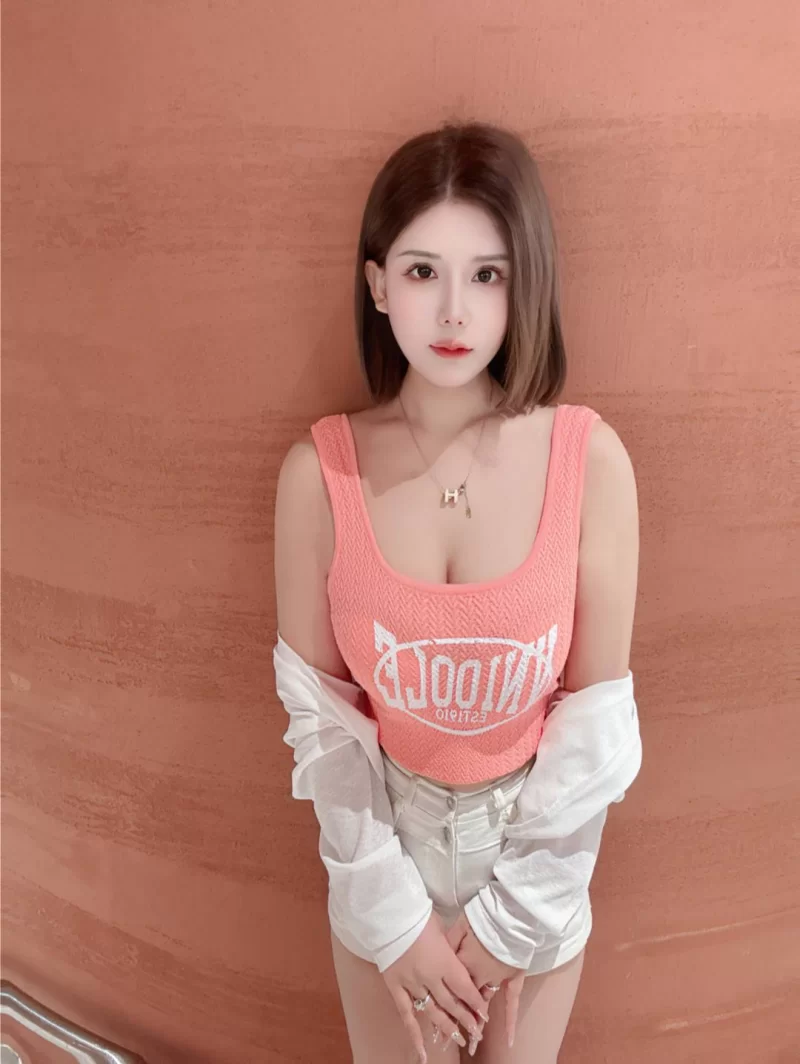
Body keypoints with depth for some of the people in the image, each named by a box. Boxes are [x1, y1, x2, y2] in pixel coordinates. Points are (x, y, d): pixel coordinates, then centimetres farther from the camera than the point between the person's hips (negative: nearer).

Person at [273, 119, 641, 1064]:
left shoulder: (591, 459, -18)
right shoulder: (318, 471, -18)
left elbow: (595, 711, -12)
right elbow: (318, 703, -10)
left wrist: (516, 909, -7)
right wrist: (387, 904, -8)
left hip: (536, 839, 0)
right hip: (383, 838, 0)